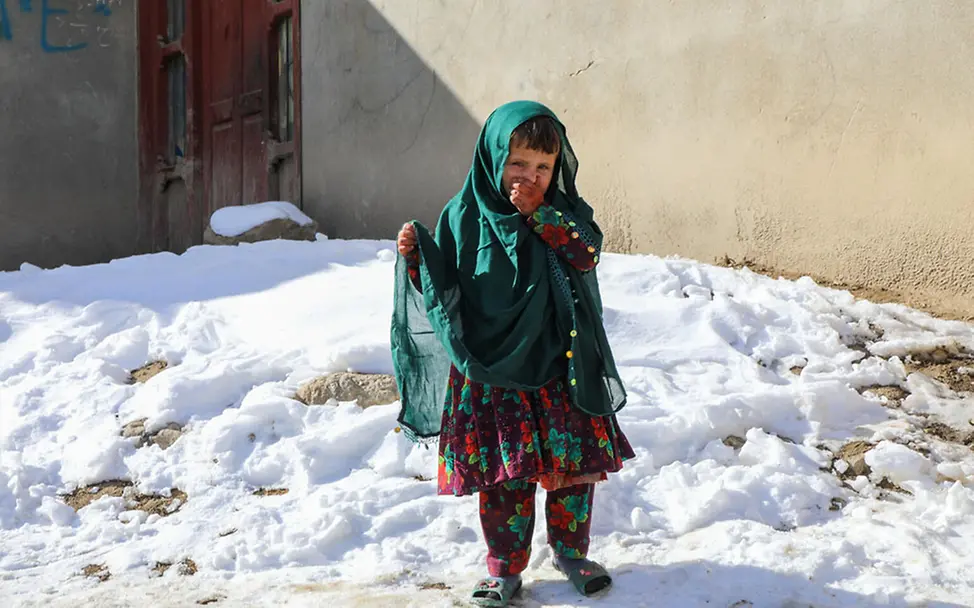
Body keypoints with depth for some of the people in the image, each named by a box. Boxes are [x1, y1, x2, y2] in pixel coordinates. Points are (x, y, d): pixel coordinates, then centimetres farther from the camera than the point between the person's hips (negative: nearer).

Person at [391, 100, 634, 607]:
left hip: (559, 366, 2)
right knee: (502, 475, 4)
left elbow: (587, 253, -17)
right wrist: (416, 256, -15)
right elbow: (443, 290, 2)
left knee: (575, 462, 8)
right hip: (491, 369, -1)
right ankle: (505, 566, 21)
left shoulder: (564, 212, 2)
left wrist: (539, 213, -21)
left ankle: (570, 550, 29)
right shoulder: (464, 215, -2)